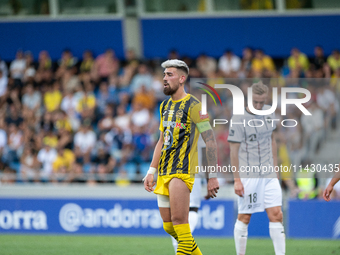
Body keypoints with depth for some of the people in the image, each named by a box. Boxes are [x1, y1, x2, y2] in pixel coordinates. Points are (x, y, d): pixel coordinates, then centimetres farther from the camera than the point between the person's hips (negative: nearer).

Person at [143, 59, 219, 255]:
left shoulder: (193, 105, -7)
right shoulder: (166, 106, 18)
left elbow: (210, 140, -9)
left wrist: (213, 176, -13)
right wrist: (151, 171, 18)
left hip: (183, 171, -8)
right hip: (164, 173, 8)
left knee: (179, 222, -16)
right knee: (169, 226, 6)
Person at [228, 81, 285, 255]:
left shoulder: (269, 113, 9)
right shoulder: (239, 118, -9)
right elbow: (234, 150, -9)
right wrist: (237, 179, -12)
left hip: (269, 175, 5)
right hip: (247, 175, -5)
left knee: (276, 215, -4)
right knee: (244, 217, 0)